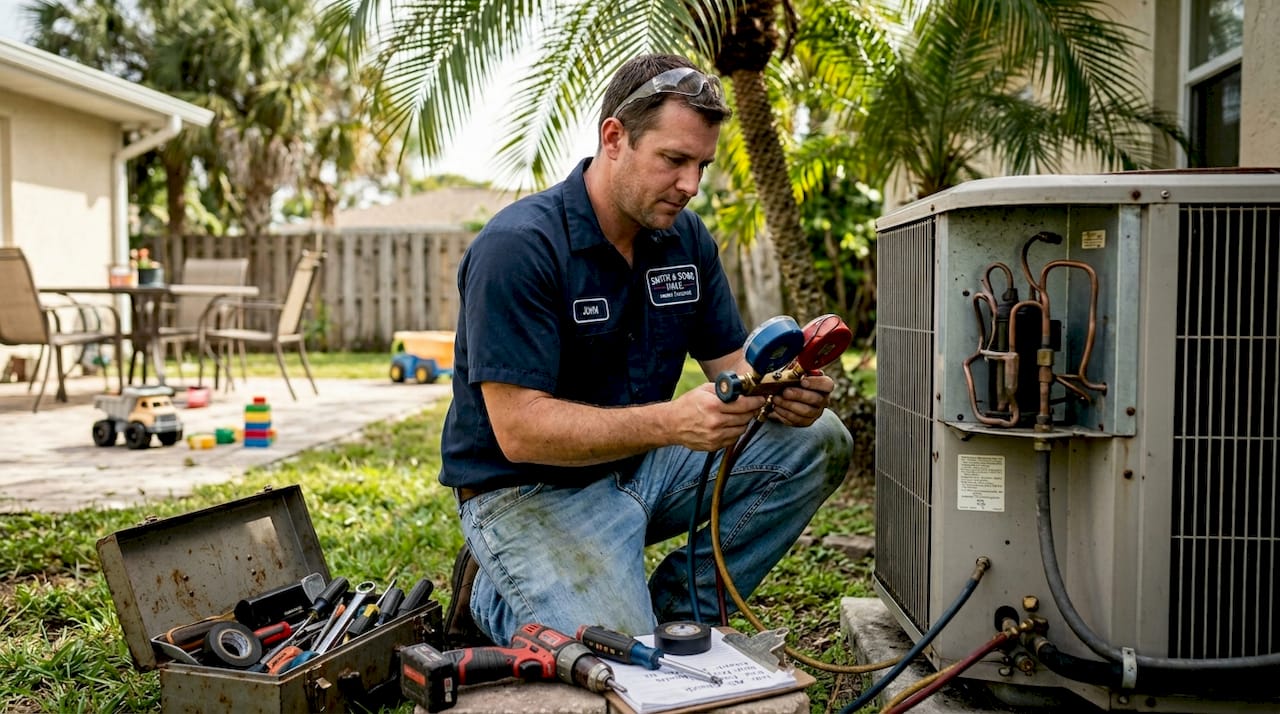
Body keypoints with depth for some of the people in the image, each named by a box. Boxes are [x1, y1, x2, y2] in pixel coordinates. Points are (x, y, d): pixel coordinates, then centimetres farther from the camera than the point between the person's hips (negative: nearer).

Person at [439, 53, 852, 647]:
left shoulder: (686, 238, 2)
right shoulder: (517, 246, -21)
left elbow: (730, 361, 6)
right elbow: (519, 430, -26)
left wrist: (780, 390, -19)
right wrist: (671, 421, -36)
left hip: (642, 465, 7)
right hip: (531, 490, -7)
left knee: (817, 441, -5)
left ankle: (676, 611, 1)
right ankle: (492, 597, 6)